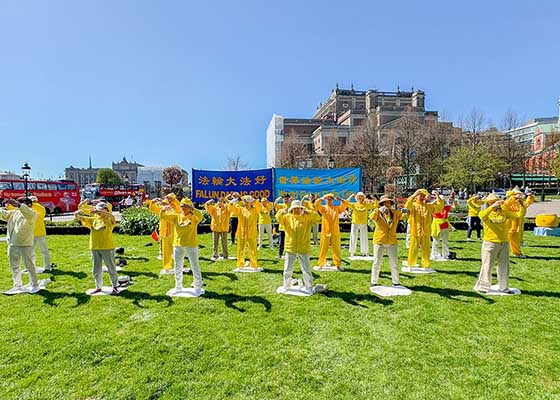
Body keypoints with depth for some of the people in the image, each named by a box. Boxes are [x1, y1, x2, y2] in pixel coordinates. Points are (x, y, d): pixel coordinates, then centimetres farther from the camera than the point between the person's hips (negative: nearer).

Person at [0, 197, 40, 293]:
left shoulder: (32, 213, -8)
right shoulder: (13, 212, 13)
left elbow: (29, 214, -30)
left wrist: (18, 204, -37)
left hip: (25, 244, -7)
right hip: (12, 244, 7)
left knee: (29, 265, -1)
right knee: (14, 266, 16)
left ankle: (35, 285, 9)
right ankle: (18, 285, 29)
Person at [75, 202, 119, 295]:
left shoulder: (109, 220, -5)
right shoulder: (92, 219, 9)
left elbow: (111, 216, -28)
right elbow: (80, 218, 12)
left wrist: (98, 211, -35)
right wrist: (78, 213, -11)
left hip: (107, 247, -5)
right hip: (95, 248, 5)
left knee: (111, 268, 5)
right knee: (96, 269, 15)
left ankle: (115, 287, 16)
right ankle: (98, 287, 29)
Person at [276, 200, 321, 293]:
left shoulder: (307, 217, -3)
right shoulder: (287, 217, 3)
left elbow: (317, 218, -15)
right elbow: (278, 217, -9)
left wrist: (307, 211, -30)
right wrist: (283, 211, -30)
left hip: (303, 249, -2)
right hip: (290, 248, 2)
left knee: (306, 270, 8)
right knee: (287, 270, 14)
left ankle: (309, 288, 23)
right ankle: (286, 287, 32)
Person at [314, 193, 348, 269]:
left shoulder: (337, 208, 9)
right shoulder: (323, 208, 4)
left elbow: (345, 205, -1)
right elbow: (316, 205, -11)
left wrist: (340, 199, -12)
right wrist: (321, 199, -18)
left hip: (335, 232, 2)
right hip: (325, 232, -1)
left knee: (336, 249, 8)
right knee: (323, 249, 4)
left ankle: (337, 265, 19)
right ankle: (321, 264, 14)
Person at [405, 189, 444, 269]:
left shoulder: (429, 206, 9)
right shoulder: (413, 205, -2)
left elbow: (439, 208, 1)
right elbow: (407, 206, -23)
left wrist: (438, 197, -10)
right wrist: (413, 195, -31)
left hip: (426, 233, 3)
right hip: (415, 232, -3)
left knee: (426, 251, 10)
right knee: (413, 250, 3)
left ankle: (426, 266, 22)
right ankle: (410, 265, 15)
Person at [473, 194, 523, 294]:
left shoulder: (503, 212, 8)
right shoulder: (486, 212, -4)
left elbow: (518, 215, 3)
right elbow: (482, 215, -28)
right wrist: (493, 206, -35)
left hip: (504, 243, 5)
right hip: (490, 243, -5)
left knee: (504, 266, 14)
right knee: (487, 266, 0)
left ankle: (504, 287, 28)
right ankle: (482, 286, 10)